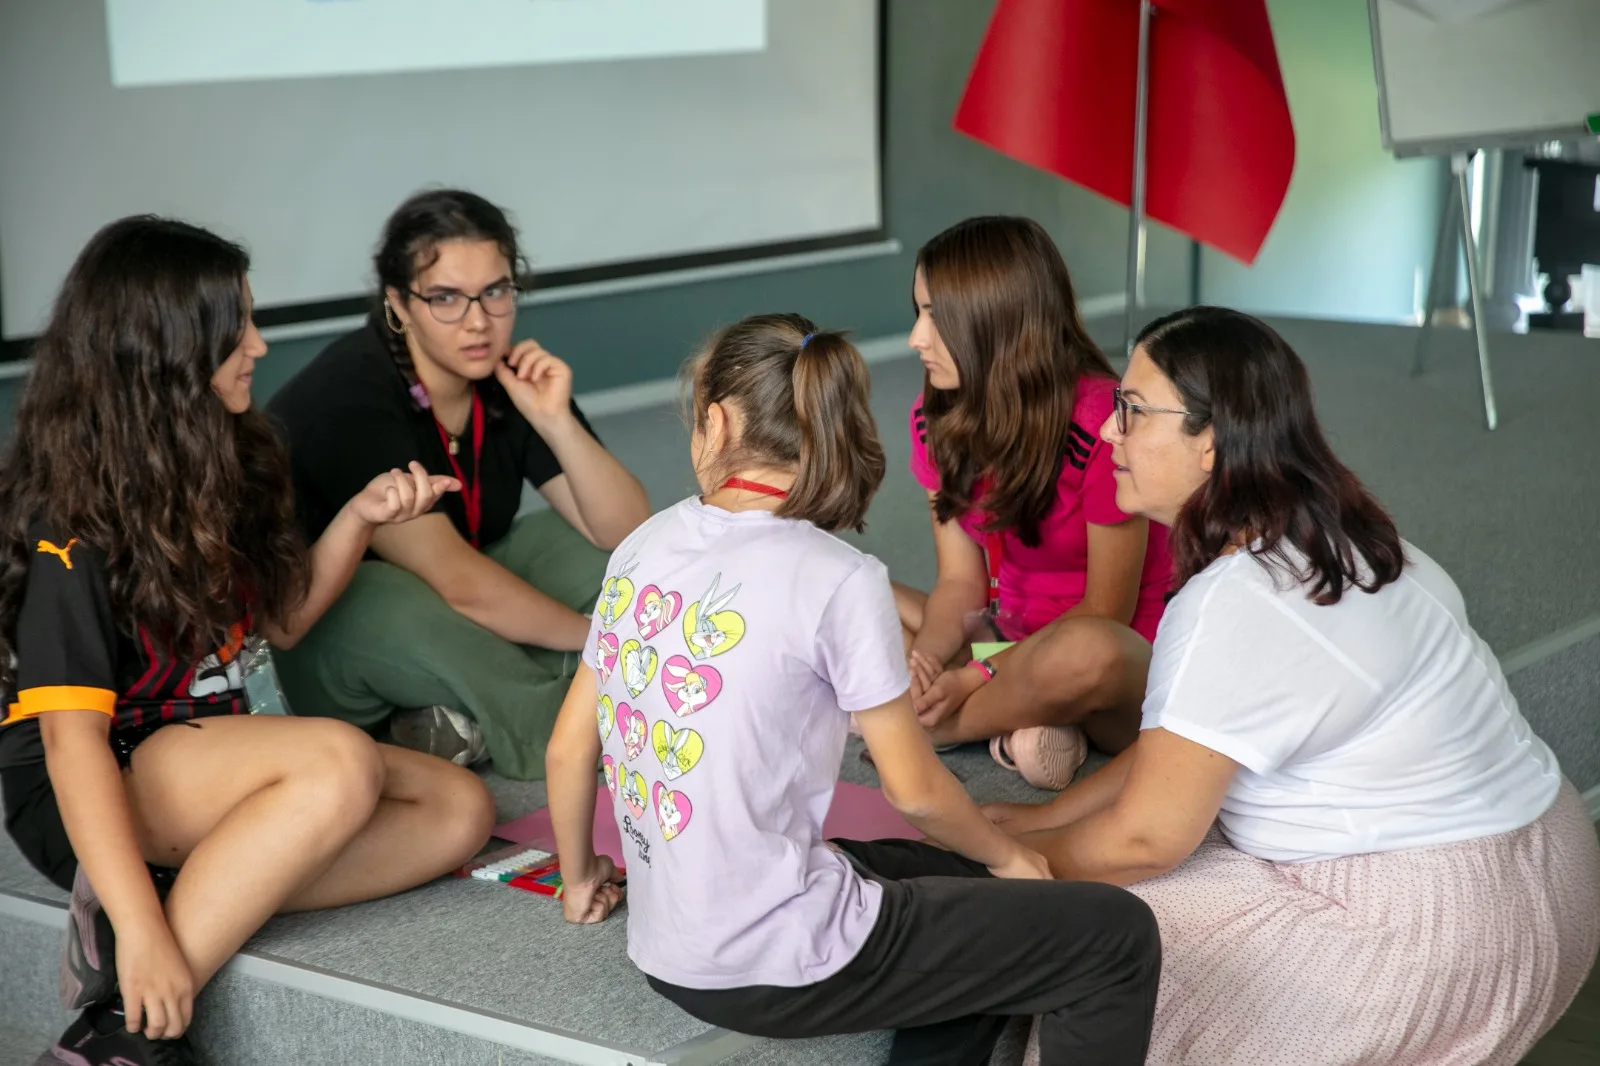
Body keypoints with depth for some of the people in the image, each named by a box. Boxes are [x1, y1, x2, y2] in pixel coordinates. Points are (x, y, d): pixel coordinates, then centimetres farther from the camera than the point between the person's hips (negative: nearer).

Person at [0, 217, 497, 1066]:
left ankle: (192, 888, -21)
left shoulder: (220, 466, 6)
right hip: (87, 801, -8)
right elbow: (72, 739, -24)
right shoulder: (76, 527, -17)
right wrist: (141, 932, -32)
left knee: (459, 808, -10)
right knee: (338, 763, -33)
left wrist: (359, 518, -1)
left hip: (206, 772, 8)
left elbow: (280, 622, 17)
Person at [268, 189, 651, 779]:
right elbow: (456, 581, -33)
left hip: (455, 613, 7)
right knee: (410, 612, -38)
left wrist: (557, 422, -25)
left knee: (610, 554, -7)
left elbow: (629, 533, -11)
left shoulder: (514, 376, -7)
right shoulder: (349, 398, -26)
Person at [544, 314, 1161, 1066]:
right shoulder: (838, 580, -16)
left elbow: (568, 749, 9)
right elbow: (913, 789, -7)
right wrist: (1007, 857, 13)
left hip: (668, 952, 7)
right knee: (1116, 940, 5)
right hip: (779, 965, -7)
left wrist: (581, 879, 27)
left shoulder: (645, 547, 2)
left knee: (976, 900, 27)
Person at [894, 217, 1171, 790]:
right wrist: (922, 662, -21)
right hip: (1009, 639, 7)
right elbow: (961, 581, -1)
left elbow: (1105, 613, -17)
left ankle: (917, 728, -15)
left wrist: (977, 677, -22)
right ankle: (1023, 722, -17)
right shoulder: (937, 420, -2)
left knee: (1086, 653, -41)